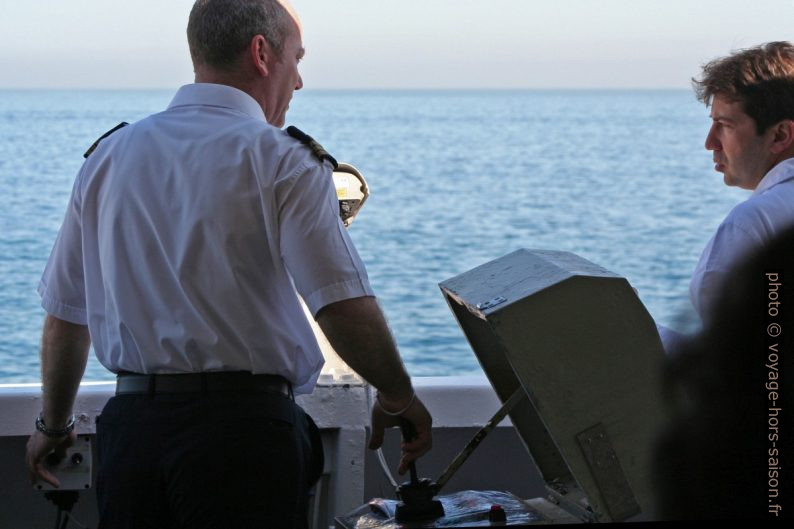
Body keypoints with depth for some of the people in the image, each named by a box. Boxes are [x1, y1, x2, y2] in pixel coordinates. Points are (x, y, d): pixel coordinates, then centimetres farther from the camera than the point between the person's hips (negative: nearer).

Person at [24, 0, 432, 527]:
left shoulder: (108, 157, 11)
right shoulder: (282, 159, -6)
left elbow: (64, 315, 16)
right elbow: (344, 306, -14)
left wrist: (53, 425, 29)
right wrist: (398, 398, 2)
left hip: (130, 424, 5)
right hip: (245, 426, -5)